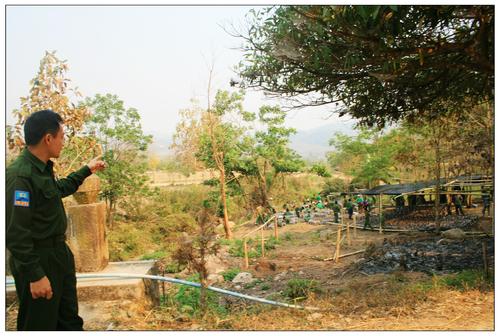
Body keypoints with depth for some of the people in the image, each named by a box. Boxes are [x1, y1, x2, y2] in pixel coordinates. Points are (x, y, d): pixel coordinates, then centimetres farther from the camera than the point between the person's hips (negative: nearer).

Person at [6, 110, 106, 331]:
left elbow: (60, 189, 27)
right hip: (37, 261, -9)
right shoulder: (20, 175, -25)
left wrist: (86, 171, 32)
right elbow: (15, 232, -27)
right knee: (40, 325, 7)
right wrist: (34, 275, -25)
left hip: (58, 253, 9)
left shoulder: (42, 168, 5)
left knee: (69, 319, 22)